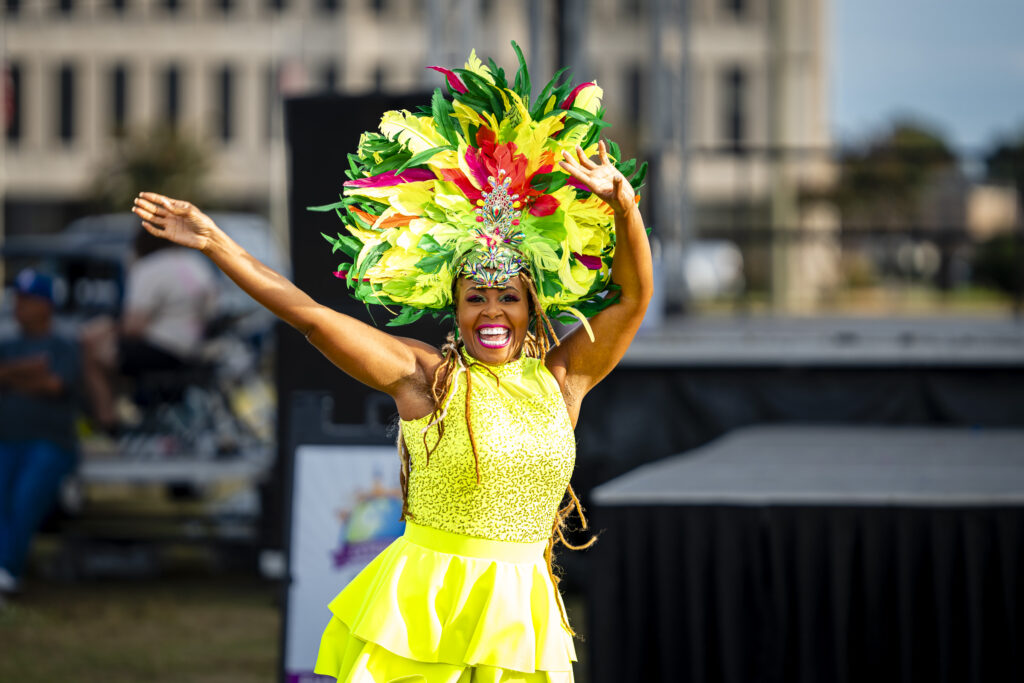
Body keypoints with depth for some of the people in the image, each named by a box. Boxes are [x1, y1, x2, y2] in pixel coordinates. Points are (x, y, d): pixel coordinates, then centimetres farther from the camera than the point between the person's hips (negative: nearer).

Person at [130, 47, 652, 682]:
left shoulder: (559, 378, 6)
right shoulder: (425, 375, -1)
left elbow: (632, 297, 3)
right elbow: (309, 314, -1)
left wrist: (623, 204, -13)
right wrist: (215, 244, -4)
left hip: (519, 613, 3)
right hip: (424, 610, -3)